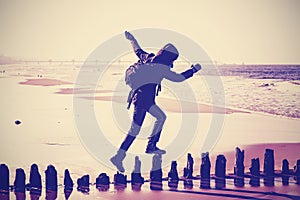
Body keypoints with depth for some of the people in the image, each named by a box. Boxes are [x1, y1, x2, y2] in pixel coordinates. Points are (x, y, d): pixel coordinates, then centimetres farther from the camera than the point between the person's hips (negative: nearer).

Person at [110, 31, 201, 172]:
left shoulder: (148, 59, 6)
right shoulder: (161, 68, -15)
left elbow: (138, 50, 23)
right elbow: (179, 78, -10)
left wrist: (131, 38, 40)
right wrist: (194, 70, 1)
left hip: (139, 96, 10)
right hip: (143, 99, -10)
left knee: (161, 117, 20)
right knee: (135, 130, -9)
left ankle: (151, 146, 24)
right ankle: (119, 157, -9)